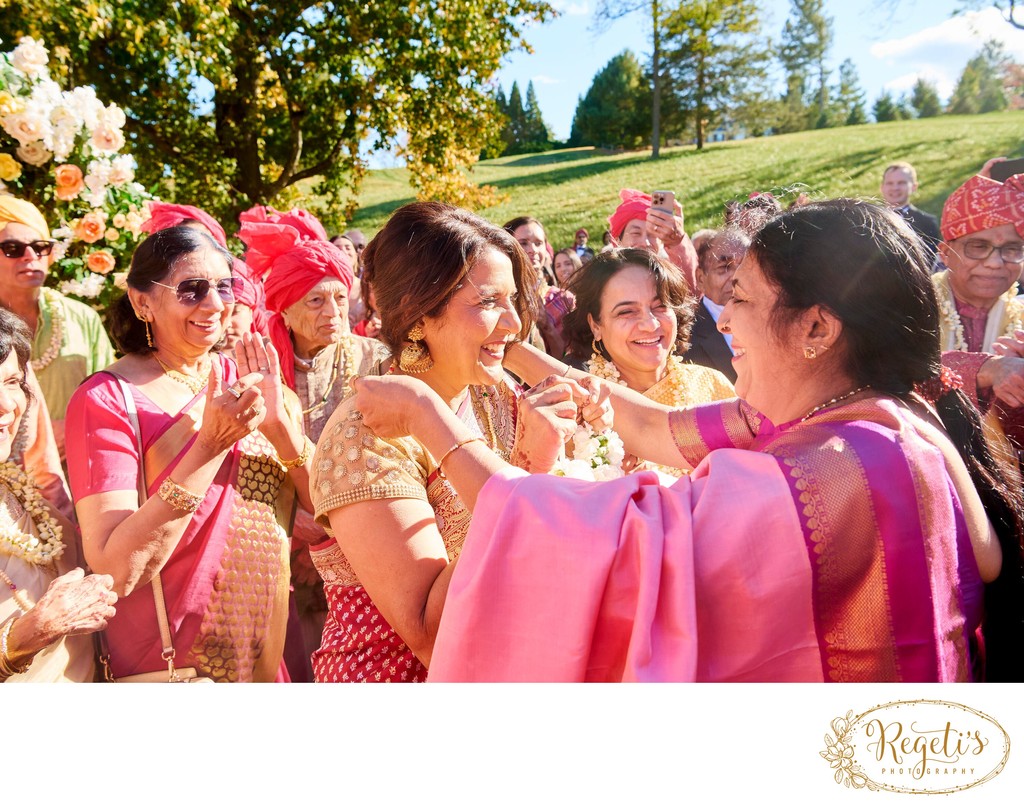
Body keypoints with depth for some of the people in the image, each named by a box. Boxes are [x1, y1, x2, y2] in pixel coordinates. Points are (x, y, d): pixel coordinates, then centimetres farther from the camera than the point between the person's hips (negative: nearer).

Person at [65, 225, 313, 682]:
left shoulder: (245, 381, 1)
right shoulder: (106, 399, -15)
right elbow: (114, 570, -25)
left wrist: (278, 422, -21)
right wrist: (210, 444, -29)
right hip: (170, 664, -5)